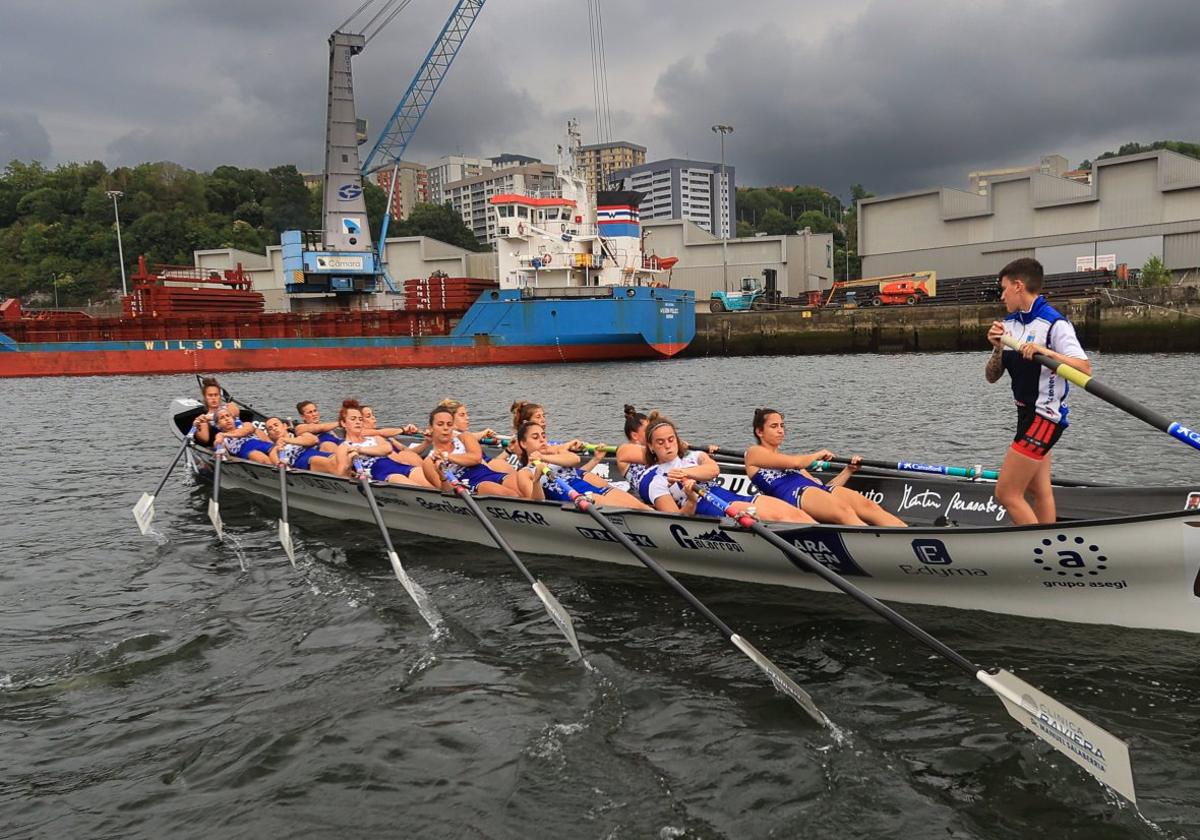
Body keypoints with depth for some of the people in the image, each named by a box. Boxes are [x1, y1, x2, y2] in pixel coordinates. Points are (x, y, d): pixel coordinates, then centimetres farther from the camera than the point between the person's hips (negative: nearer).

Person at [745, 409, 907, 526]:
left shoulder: (787, 459, 37)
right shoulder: (754, 453, 16)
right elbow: (794, 463, -2)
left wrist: (849, 470, 15)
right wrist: (819, 454, 14)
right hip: (793, 494, -7)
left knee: (869, 506, -21)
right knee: (844, 511, -35)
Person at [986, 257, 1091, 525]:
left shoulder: (1054, 323, -17)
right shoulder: (1009, 323, 5)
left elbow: (1085, 370, -26)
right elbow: (992, 376, 4)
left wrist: (1047, 352, -39)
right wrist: (998, 349, -15)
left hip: (1044, 417, -9)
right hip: (1028, 413, 9)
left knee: (1007, 494, -9)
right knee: (1039, 491, 16)